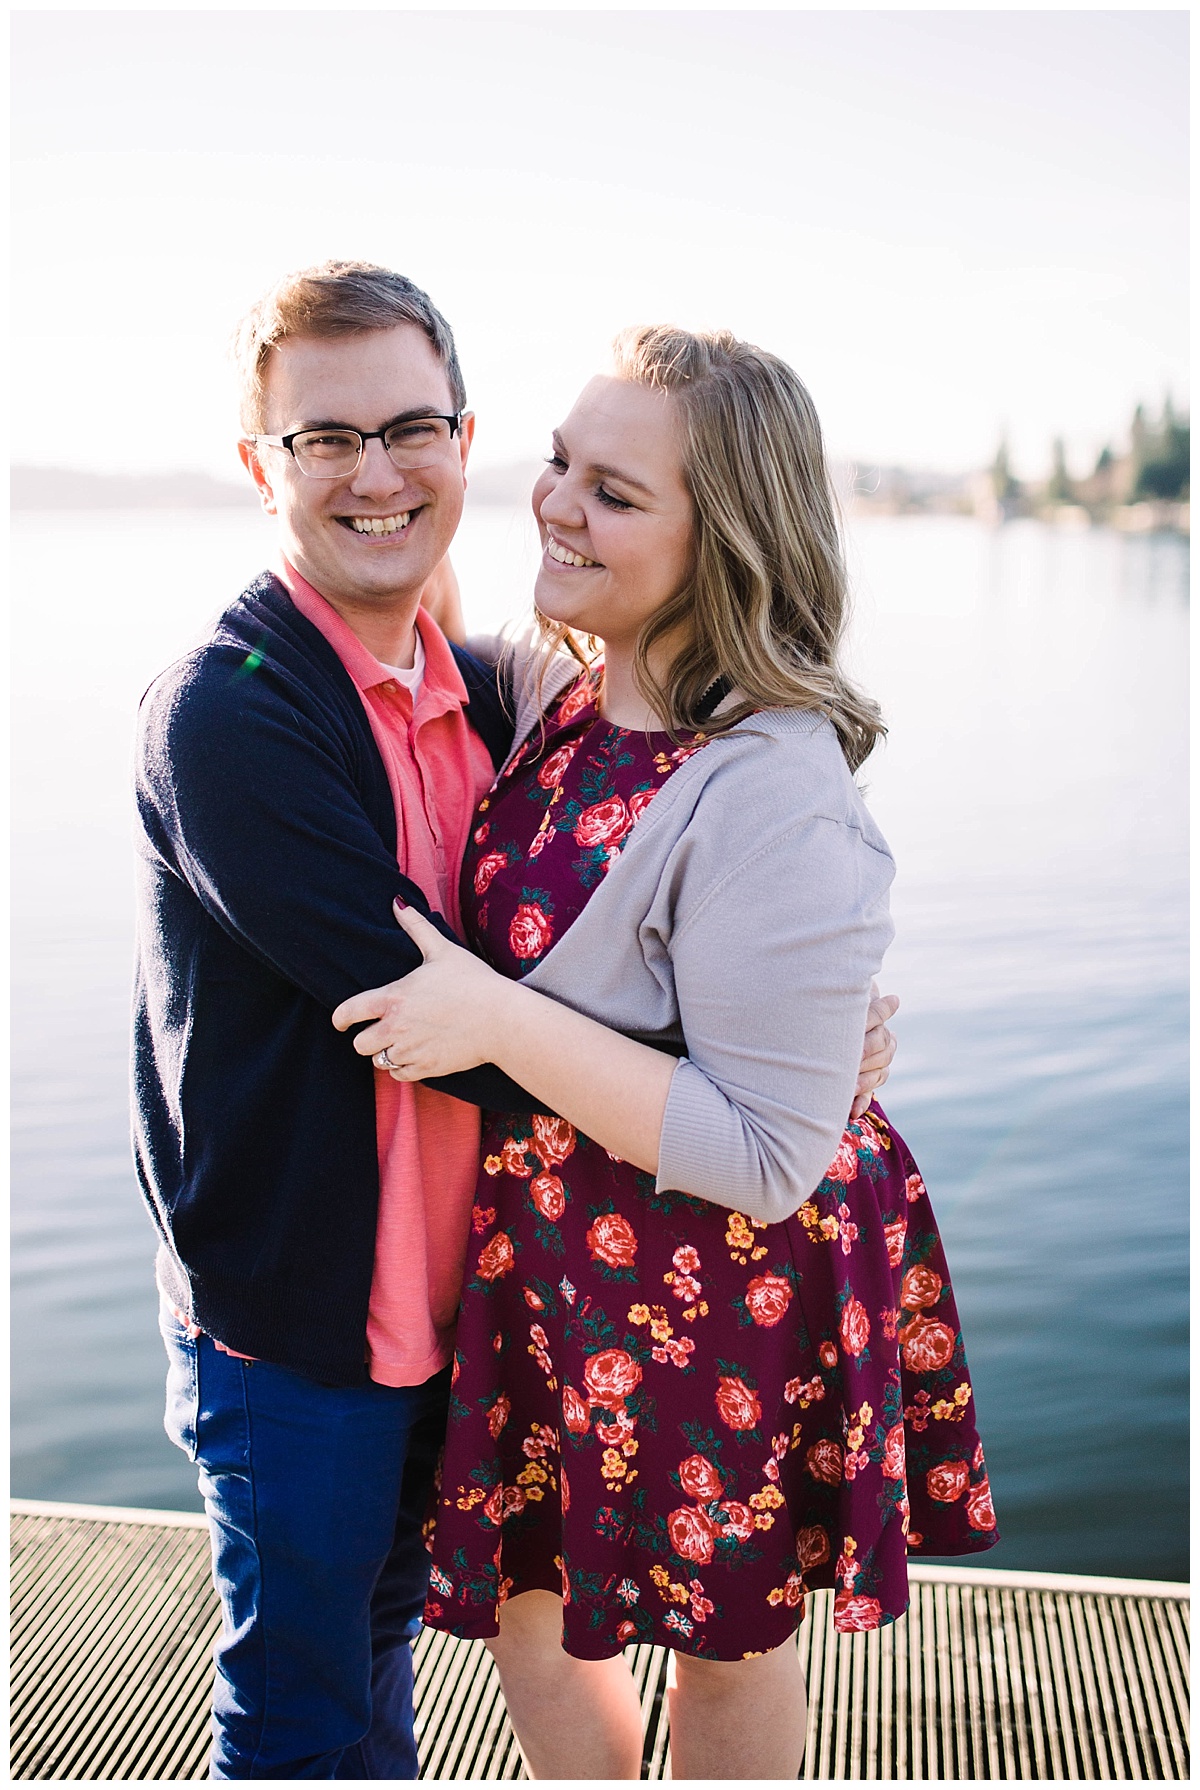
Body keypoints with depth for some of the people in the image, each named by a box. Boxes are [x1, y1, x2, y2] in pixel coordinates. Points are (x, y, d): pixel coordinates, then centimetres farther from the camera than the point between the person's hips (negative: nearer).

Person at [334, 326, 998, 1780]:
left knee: (723, 1641, 20)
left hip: (713, 1287, -8)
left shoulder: (774, 798, -29)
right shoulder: (572, 698, -2)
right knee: (517, 1595, 25)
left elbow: (768, 1155, -26)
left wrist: (498, 1020, -28)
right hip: (547, 1253, 8)